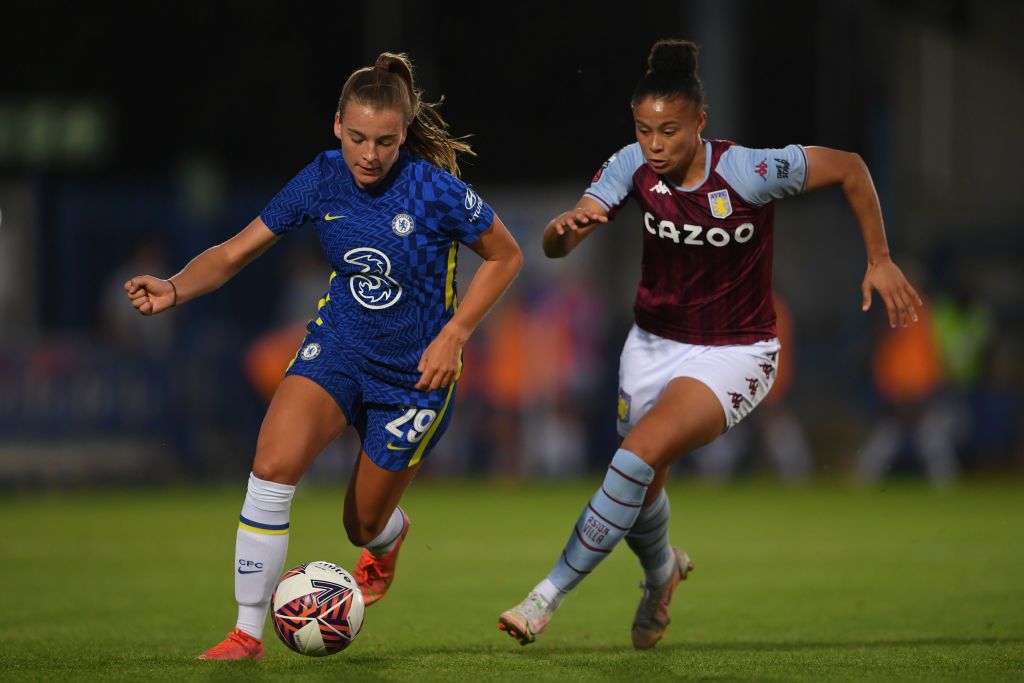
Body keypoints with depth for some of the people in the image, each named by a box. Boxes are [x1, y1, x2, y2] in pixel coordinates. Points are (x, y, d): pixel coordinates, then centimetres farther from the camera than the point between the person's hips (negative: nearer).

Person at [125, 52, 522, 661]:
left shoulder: (435, 190, -22)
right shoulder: (323, 181, -11)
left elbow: (506, 257, -6)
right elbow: (236, 252, -4)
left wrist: (453, 335, -15)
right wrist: (174, 290, -22)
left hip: (416, 372, -2)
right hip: (338, 348, 2)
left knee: (364, 525, 11)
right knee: (274, 466, -24)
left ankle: (389, 537, 53)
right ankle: (248, 633, -15)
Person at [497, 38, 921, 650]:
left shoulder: (750, 172, -24)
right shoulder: (633, 167, -13)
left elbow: (849, 167, -11)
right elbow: (556, 247, -16)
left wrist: (880, 261, -8)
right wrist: (566, 227, -40)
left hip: (735, 353, -5)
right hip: (654, 343, 5)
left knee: (641, 455, -26)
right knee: (640, 496, 12)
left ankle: (549, 597, -19)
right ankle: (662, 571, 49)